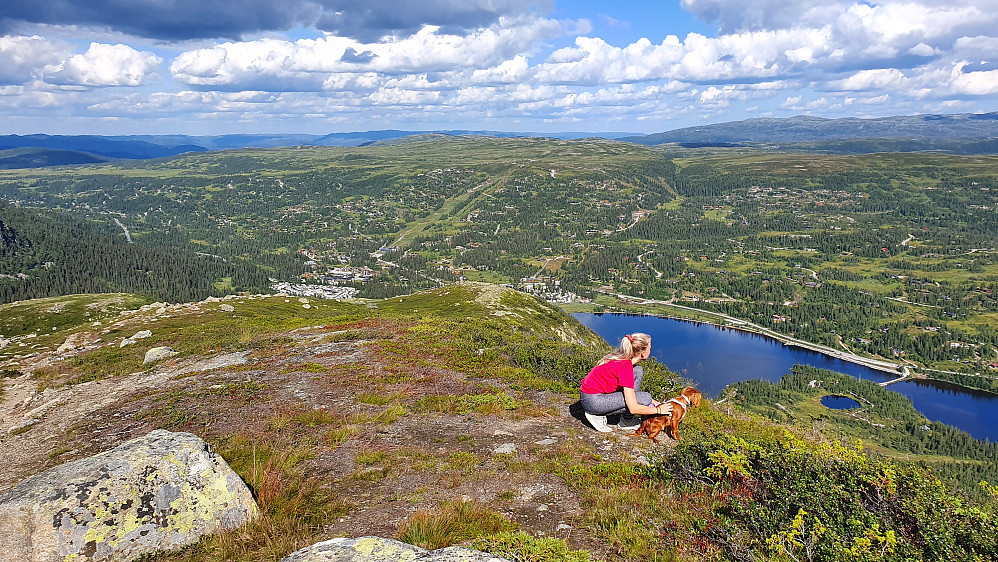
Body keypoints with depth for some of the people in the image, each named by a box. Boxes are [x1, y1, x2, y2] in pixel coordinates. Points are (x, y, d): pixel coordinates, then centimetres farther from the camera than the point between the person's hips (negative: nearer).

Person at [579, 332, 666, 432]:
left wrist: (651, 401, 15)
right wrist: (658, 410, -9)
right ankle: (598, 415, -2)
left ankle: (628, 420, 9)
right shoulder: (625, 367, -24)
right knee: (645, 398, -13)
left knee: (638, 371, 6)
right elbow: (633, 408, -24)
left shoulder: (622, 357, 3)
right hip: (593, 402, -10)